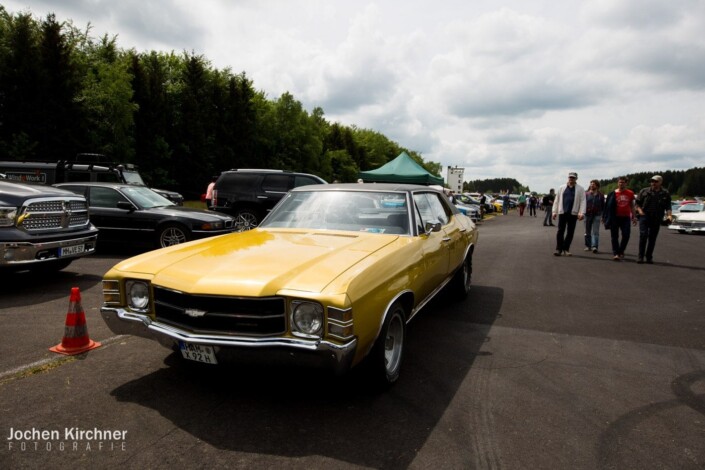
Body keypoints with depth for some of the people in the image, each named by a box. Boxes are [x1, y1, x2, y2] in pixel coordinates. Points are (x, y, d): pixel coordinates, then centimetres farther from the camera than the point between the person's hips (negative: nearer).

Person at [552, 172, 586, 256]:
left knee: (570, 232, 4)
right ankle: (559, 249, -1)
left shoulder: (580, 189, 5)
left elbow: (583, 201, -2)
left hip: (573, 213, -1)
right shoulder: (562, 188, 10)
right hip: (562, 212, 1)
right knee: (560, 231, -2)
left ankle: (566, 249, 12)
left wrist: (581, 213, -13)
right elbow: (557, 200, 11)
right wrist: (554, 212, 5)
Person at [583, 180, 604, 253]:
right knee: (587, 231, 8)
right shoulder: (586, 194, 4)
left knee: (595, 232, -7)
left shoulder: (600, 195, 6)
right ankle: (588, 246, 17)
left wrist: (603, 215, 3)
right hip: (587, 214, 1)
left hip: (597, 215, -1)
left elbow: (603, 206, 8)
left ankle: (594, 246, -13)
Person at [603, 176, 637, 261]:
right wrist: (605, 217, 1)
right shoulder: (613, 193, -1)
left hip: (626, 217, 2)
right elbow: (608, 206, 3)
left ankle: (621, 251, 15)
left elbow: (632, 206, 14)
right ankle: (615, 253, 5)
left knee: (626, 235, -3)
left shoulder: (630, 193, 7)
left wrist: (634, 217, 11)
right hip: (615, 217, -2)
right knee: (615, 236, 1)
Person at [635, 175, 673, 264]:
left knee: (652, 238, 6)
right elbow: (637, 203, 7)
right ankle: (641, 256, -7)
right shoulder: (644, 191, 5)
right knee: (643, 235, -13)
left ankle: (649, 257, 16)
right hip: (644, 217, -2)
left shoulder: (665, 194, 8)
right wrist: (640, 211, -9)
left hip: (657, 219, 2)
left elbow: (668, 207, 5)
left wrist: (669, 215, -12)